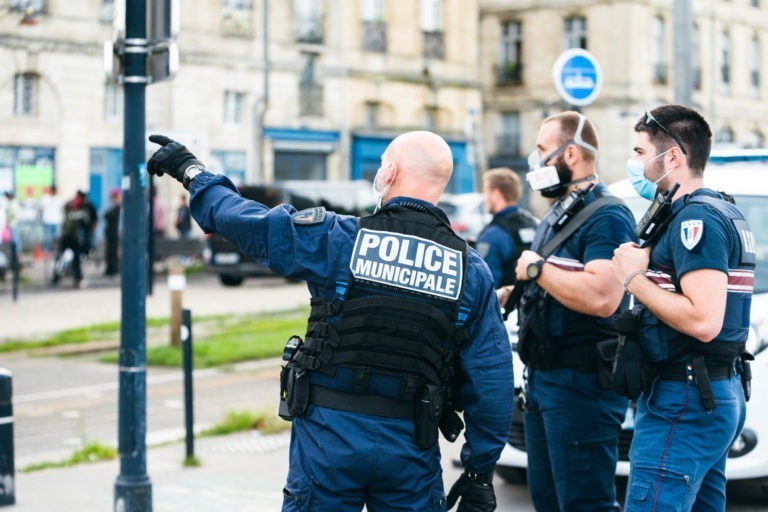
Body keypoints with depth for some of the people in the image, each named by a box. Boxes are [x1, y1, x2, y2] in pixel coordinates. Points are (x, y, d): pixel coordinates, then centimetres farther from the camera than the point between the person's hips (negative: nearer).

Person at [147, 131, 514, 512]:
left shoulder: (339, 240, -8)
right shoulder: (471, 272, -1)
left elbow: (246, 221, -1)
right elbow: (492, 379, -1)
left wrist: (191, 171, 17)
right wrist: (479, 472, 7)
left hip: (331, 436, -1)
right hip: (412, 450, 2)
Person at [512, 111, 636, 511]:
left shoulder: (606, 217, -16)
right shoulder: (554, 217, 17)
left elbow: (601, 297, -31)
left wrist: (537, 268, -20)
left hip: (581, 384, -11)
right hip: (541, 379, 11)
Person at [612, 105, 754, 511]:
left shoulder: (695, 218, -16)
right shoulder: (723, 211, 17)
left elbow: (703, 321, -26)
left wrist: (634, 279, -14)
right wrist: (643, 272, 10)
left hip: (684, 401, -11)